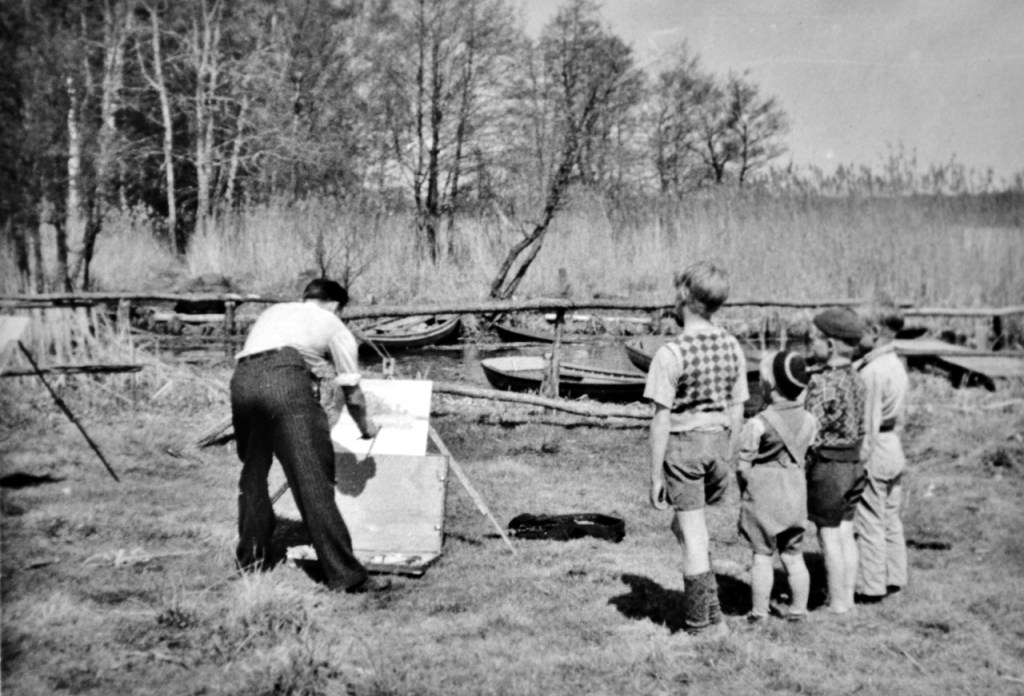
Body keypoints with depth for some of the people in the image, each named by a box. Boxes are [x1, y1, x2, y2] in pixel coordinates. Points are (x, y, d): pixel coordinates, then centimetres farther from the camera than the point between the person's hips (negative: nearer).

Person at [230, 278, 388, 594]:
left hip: (241, 379, 5)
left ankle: (251, 558, 32)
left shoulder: (272, 312, 37)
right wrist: (365, 428, 44)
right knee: (314, 483, -6)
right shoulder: (334, 327, 24)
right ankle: (345, 574, -6)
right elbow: (351, 393, 25)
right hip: (285, 378, -5)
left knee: (253, 473, 21)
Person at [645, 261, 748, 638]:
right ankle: (709, 614, 19)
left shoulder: (672, 353, -16)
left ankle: (704, 624, 13)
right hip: (718, 440, 6)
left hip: (683, 442, -6)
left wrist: (655, 475, -8)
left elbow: (661, 419, -14)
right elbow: (737, 411, 8)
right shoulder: (732, 348, 3)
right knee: (685, 525, 22)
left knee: (693, 535, 4)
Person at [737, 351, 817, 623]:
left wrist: (747, 490, 2)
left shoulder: (757, 424, -17)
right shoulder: (809, 421, -2)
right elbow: (810, 459, 4)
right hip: (796, 493, 4)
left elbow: (742, 466, -12)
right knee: (793, 554, 14)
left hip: (763, 493, -4)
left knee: (762, 554, 5)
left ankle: (759, 611, 9)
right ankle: (798, 609, 19)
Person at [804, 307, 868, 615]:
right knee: (846, 534, 14)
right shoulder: (855, 379, 6)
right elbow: (858, 429, 10)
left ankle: (837, 605, 8)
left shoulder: (823, 383, -19)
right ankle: (847, 598, 21)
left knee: (829, 536, 1)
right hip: (853, 462, 8)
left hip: (827, 465, -8)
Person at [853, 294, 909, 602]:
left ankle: (871, 587, 6)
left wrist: (861, 458, -15)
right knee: (891, 518, 16)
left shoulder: (871, 371, -20)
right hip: (895, 449, 9)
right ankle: (894, 577, 25)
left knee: (869, 522, 0)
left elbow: (868, 422, -19)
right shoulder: (897, 365, 8)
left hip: (875, 451, -9)